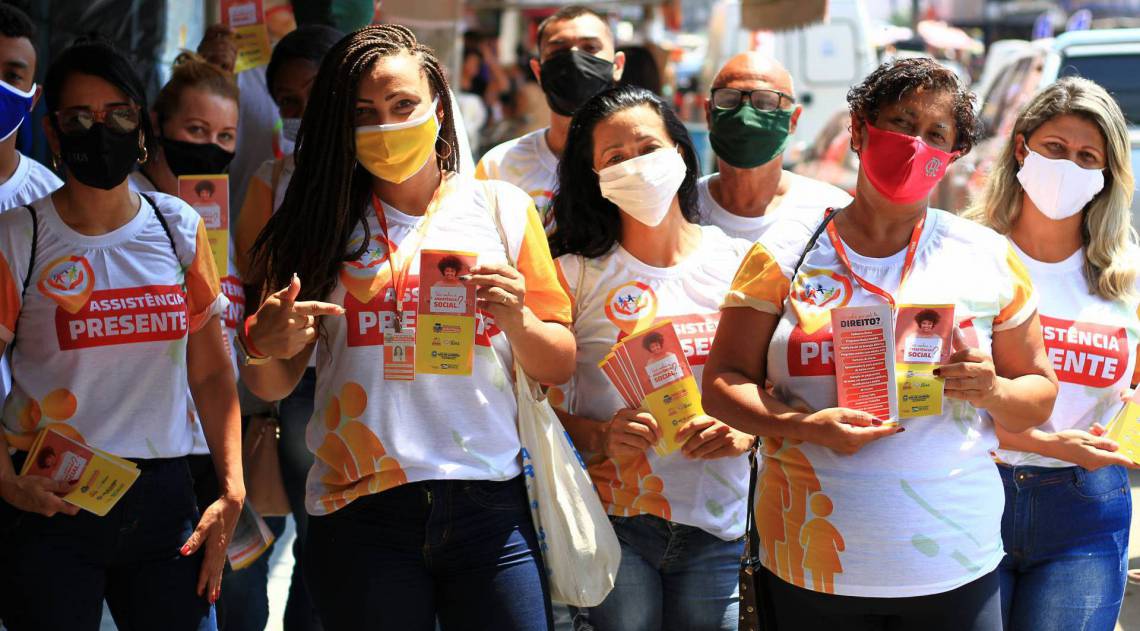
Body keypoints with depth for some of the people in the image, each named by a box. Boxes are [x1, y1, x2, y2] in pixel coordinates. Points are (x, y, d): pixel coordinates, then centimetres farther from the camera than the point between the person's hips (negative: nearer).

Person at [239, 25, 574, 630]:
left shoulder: (501, 209, 7)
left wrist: (516, 320, -11)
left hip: (487, 505, 0)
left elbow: (558, 367, 9)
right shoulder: (319, 223, 7)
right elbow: (273, 386, 7)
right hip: (359, 509, 0)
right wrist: (264, 347, -14)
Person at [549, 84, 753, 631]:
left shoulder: (740, 264, 6)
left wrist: (742, 435, -11)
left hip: (716, 524, 2)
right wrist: (601, 435, -19)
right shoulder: (577, 274, 1)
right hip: (615, 521, -2)